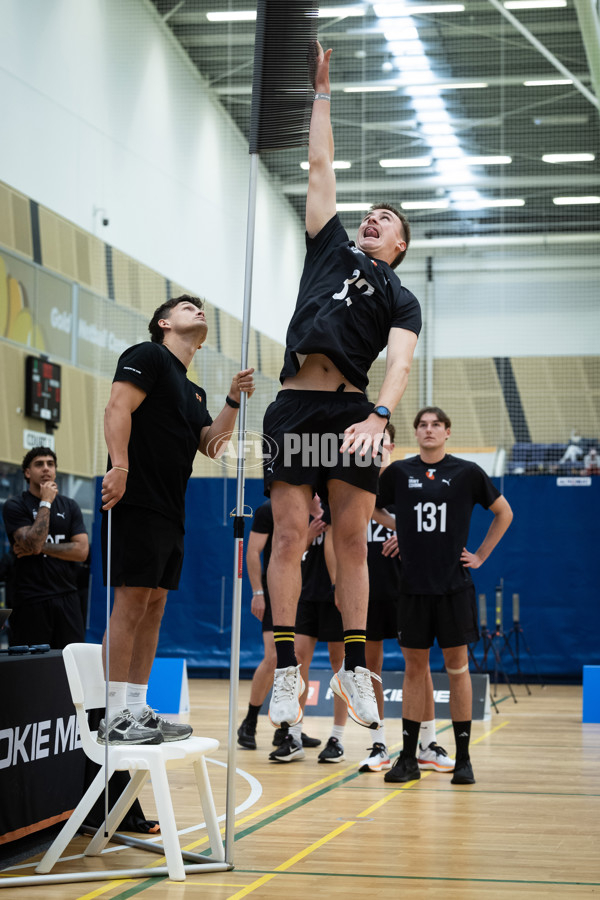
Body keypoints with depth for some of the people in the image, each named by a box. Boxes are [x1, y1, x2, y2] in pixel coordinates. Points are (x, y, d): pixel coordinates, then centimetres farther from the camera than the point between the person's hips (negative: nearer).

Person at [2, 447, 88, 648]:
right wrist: (46, 503, -9)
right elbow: (33, 543, -14)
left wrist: (40, 548, -7)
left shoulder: (69, 506, 13)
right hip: (31, 600, -3)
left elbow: (81, 551, 1)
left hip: (67, 597, 3)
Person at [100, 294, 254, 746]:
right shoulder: (148, 356, 0)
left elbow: (210, 444, 17)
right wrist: (119, 466, -24)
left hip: (171, 511, 9)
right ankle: (115, 717, -10)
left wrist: (234, 401, 4)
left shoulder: (193, 391, 25)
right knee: (132, 601, -11)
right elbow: (118, 408, -13)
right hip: (138, 502, -9)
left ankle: (138, 709, 13)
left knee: (154, 606, 9)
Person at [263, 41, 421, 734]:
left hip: (350, 411, -1)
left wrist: (378, 415, -23)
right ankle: (287, 670, -4)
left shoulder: (400, 300, 13)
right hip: (294, 407, 1)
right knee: (289, 534, -4)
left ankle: (353, 668, 4)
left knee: (352, 540, -1)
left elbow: (400, 363, -5)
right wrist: (322, 93, 23)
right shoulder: (331, 248, 21)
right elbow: (321, 167, 22)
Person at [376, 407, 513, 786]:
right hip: (413, 584, 1)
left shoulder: (467, 472, 0)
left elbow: (504, 513, 9)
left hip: (454, 584, -1)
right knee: (414, 668, 5)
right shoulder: (399, 472, 3)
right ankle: (409, 759, 11)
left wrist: (481, 555, 4)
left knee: (457, 666, 1)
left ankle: (463, 759, 7)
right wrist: (398, 532, 10)